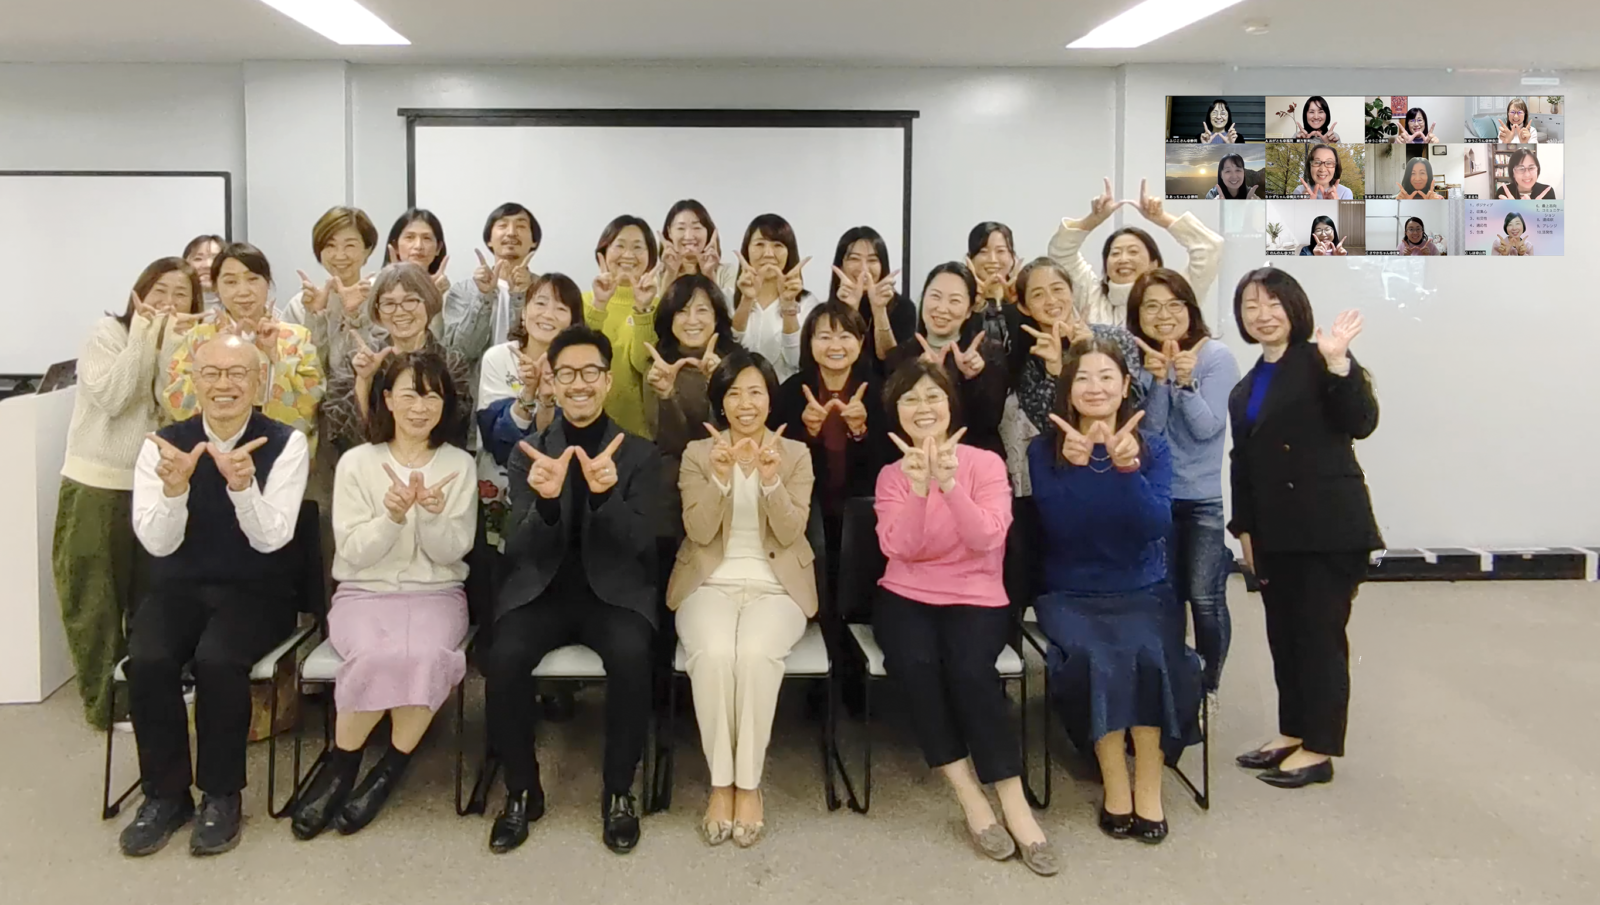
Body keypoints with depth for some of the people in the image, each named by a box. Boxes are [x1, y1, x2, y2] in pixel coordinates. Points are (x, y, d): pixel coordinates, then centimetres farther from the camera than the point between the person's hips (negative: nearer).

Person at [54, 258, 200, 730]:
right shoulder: (108, 332, -5)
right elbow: (111, 399, -19)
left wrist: (170, 344, -16)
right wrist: (142, 339, -18)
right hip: (96, 488, -4)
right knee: (96, 600, 3)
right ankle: (104, 700, 13)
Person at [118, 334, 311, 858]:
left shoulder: (286, 444, -6)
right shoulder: (163, 444, 0)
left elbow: (271, 539, -15)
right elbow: (158, 543, -8)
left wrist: (243, 485, -34)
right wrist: (174, 487, -28)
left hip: (256, 592, -2)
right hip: (179, 588, 2)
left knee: (216, 659, -31)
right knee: (147, 660, -26)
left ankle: (221, 795, -10)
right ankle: (164, 794, -5)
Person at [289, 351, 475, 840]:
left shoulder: (459, 465, 4)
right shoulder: (357, 462, 2)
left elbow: (452, 551, -2)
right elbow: (353, 552, -3)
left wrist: (432, 513, -22)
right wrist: (392, 516, -21)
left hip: (436, 593, 1)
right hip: (365, 592, 0)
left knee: (426, 656, -33)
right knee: (376, 656, -34)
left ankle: (388, 771, -11)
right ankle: (342, 762, -8)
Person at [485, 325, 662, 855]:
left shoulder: (639, 454, 3)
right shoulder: (529, 453, 6)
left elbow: (639, 543, -9)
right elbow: (520, 550, -4)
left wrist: (605, 493, -30)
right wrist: (545, 500, -27)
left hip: (614, 591, -1)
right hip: (542, 590, 1)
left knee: (631, 657, -32)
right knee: (503, 659, -28)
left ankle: (619, 791, -10)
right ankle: (522, 790, -4)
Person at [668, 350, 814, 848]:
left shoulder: (796, 454, 7)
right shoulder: (697, 452, 7)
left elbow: (790, 533, -5)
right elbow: (699, 532, -4)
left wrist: (771, 480, -22)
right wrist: (721, 478, -20)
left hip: (775, 587, 0)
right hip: (711, 584, 1)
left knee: (756, 652, -34)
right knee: (713, 653, -33)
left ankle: (749, 784, -19)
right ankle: (720, 783, -18)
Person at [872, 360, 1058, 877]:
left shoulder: (985, 463, -1)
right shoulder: (891, 475, 5)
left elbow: (985, 539, -17)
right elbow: (898, 549, -11)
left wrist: (949, 483, -29)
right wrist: (918, 489, -24)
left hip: (975, 598, -1)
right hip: (905, 597, 2)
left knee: (970, 669, -32)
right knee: (916, 662, -31)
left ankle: (1014, 804, -22)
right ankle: (968, 795, -20)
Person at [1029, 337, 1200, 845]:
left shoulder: (1152, 448, 3)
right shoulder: (1046, 450, 0)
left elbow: (1157, 525, -12)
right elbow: (1058, 529, -12)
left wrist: (1127, 468, -26)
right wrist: (1073, 467, -25)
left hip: (1142, 591, 1)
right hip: (1071, 595, -1)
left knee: (1150, 655, -29)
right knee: (1093, 657, -31)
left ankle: (1149, 787, -14)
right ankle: (1114, 783, -14)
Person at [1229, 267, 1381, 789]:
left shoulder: (1316, 363, -6)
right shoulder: (1244, 390, 15)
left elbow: (1361, 423, -19)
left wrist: (1338, 361, -30)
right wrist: (1245, 530, 13)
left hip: (1330, 528, -7)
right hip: (1276, 533, 7)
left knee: (1320, 636, -1)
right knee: (1284, 636, 14)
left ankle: (1318, 750, 7)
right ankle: (1292, 733, 26)